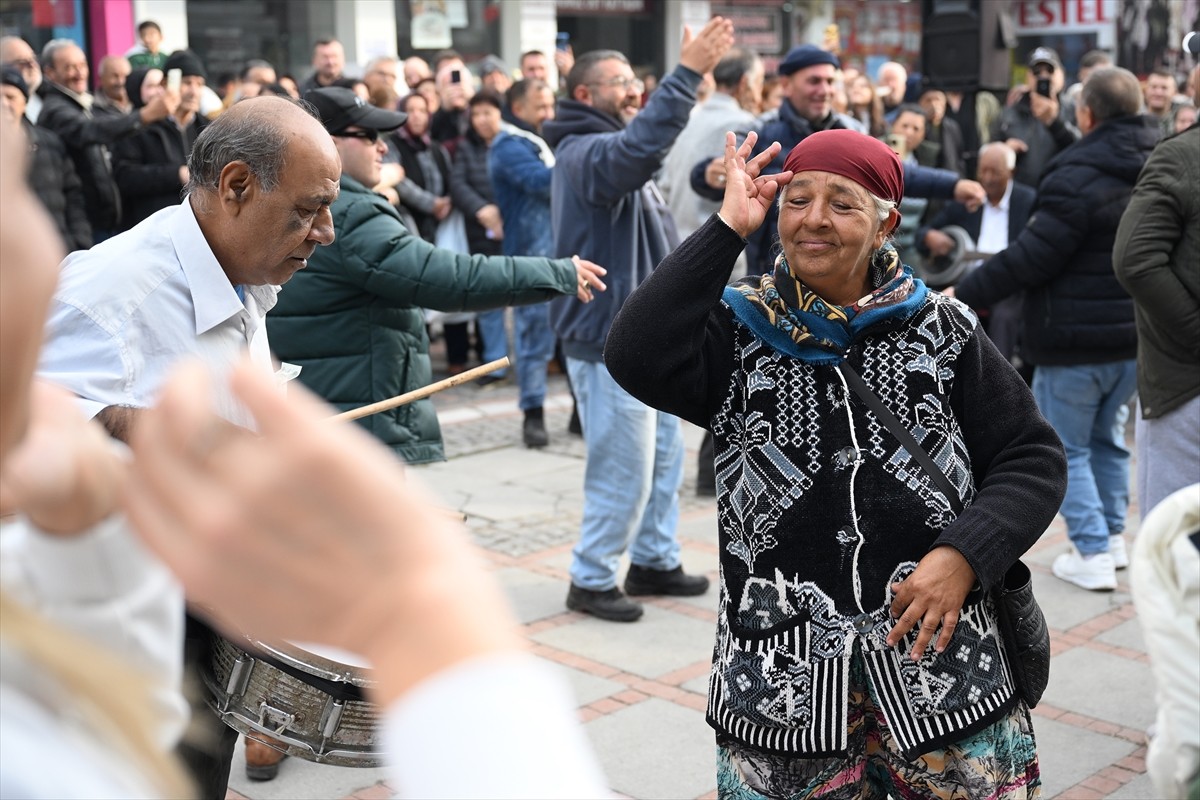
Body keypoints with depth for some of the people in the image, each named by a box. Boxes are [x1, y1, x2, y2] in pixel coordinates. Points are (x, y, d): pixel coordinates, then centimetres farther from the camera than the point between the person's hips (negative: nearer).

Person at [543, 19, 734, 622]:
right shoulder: (585, 152, -17)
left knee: (664, 454, 17)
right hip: (610, 342, -11)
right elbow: (638, 148, -41)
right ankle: (591, 580, 12)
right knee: (624, 470, -3)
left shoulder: (605, 150, 18)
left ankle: (654, 561, 31)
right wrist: (687, 73, -42)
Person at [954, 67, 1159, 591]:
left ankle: (1093, 554, 4)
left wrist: (964, 294, -13)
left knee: (1067, 447, 4)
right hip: (1135, 337, 8)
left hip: (1074, 340, -7)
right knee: (1108, 439, 21)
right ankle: (1113, 536, 27)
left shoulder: (1077, 179, -20)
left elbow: (1030, 258, -21)